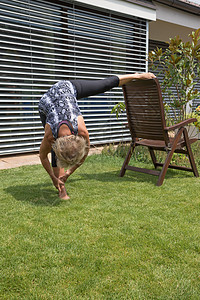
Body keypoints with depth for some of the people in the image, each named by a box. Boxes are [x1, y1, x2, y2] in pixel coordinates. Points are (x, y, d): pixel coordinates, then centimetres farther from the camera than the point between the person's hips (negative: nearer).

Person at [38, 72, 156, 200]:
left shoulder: (82, 131, -35)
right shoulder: (50, 136, -37)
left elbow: (85, 153, -14)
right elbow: (43, 157, -15)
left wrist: (69, 173, -6)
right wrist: (53, 178, -9)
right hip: (45, 103, -1)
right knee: (55, 150, -8)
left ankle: (137, 75, 30)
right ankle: (62, 189, 5)